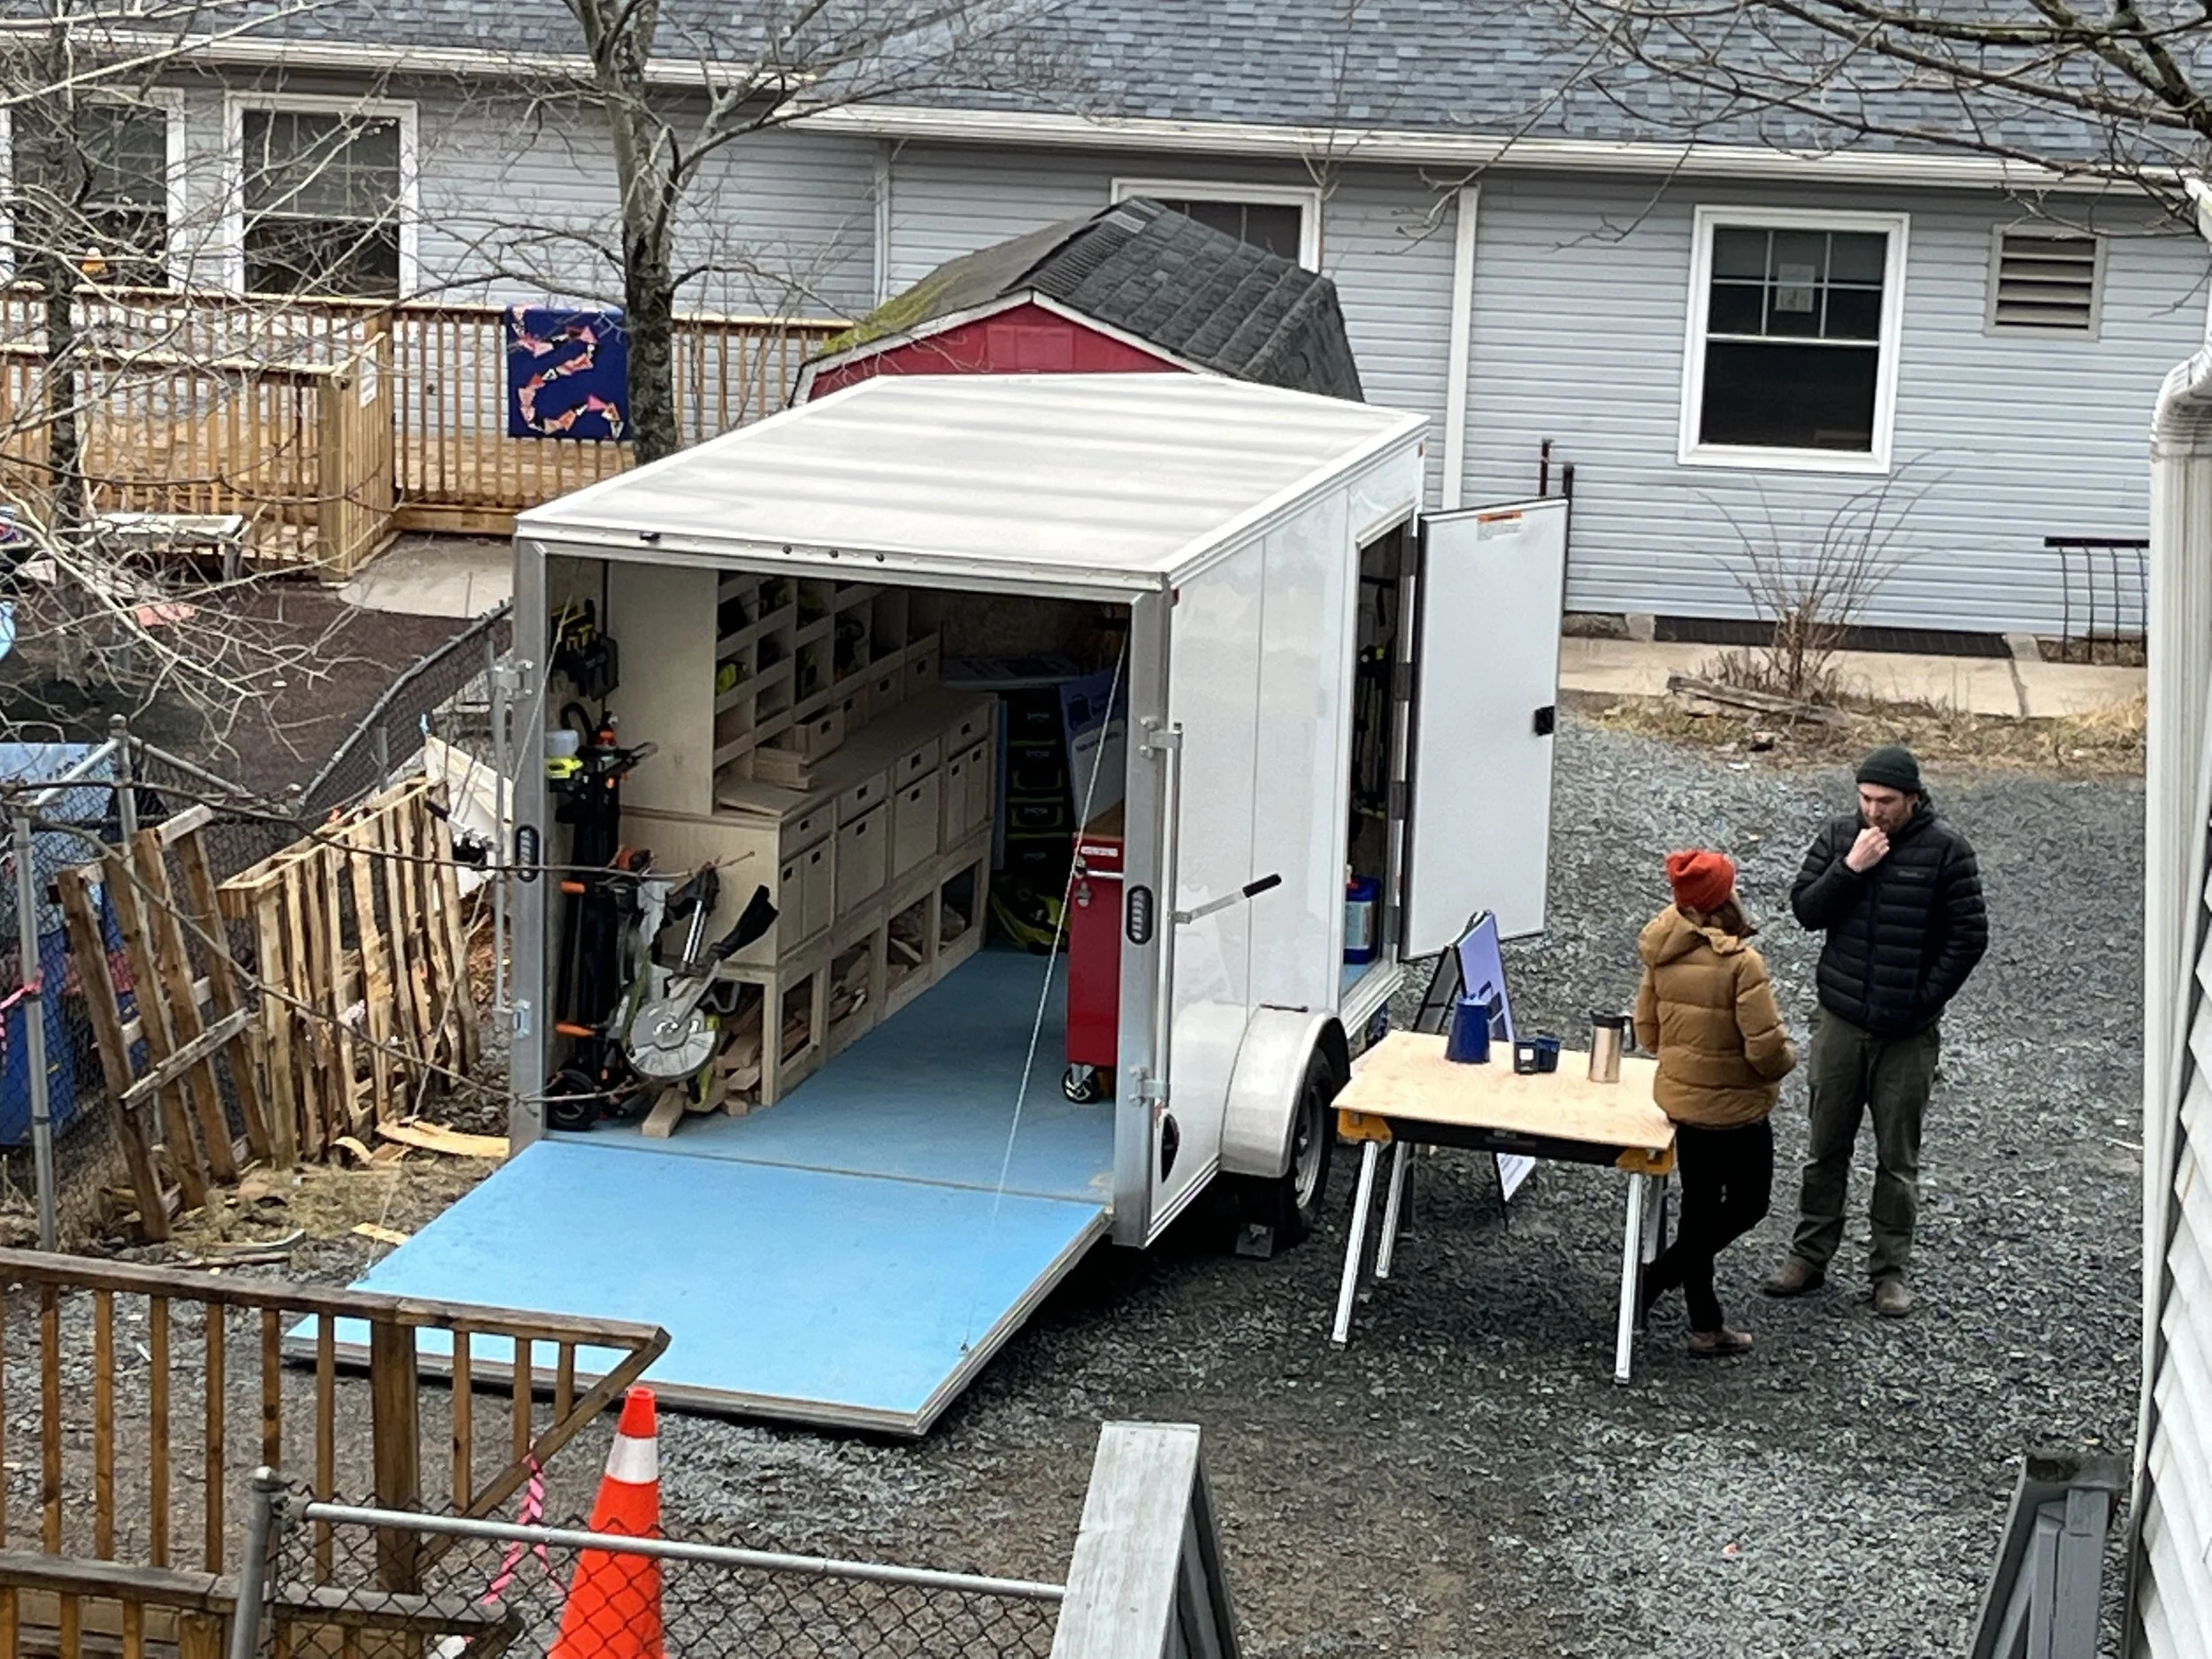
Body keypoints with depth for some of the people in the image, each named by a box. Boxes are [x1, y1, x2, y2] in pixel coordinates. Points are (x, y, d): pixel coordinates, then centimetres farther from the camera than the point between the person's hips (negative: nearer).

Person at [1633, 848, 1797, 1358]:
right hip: (1735, 1109, -7)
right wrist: (1787, 1059, -3)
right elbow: (1767, 1048, -24)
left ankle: (1706, 1326, 26)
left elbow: (1647, 1031, 6)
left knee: (1700, 1209, 17)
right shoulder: (1741, 962, -24)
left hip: (1681, 1100, 7)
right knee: (1747, 1205, 13)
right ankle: (1655, 1279, 2)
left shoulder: (1662, 956, -4)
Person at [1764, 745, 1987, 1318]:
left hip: (1908, 1034, -3)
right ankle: (1810, 1255, 22)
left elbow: (1969, 936, -7)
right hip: (1840, 1022, 3)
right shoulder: (1840, 837, 1)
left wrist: (1925, 1001, -10)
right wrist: (1850, 869, -17)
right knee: (1826, 1147, 11)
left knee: (1898, 1157, 6)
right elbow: (1805, 909, -3)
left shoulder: (1944, 849, -8)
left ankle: (1891, 1270, 15)